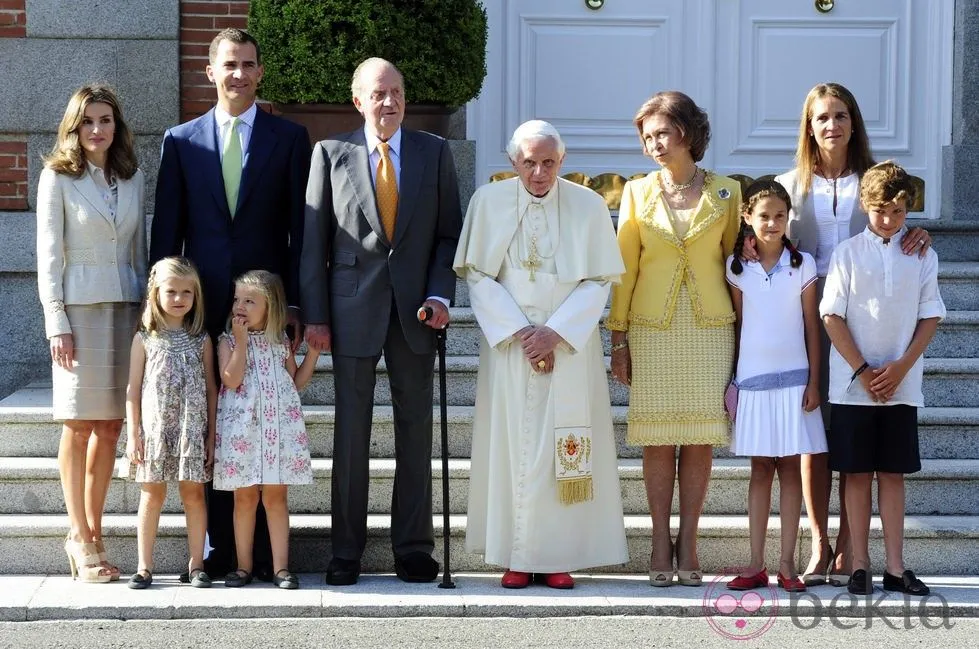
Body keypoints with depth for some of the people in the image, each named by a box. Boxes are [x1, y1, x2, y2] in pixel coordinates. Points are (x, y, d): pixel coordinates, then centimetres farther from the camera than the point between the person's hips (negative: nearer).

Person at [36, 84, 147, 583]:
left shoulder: (132, 179, 11)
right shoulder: (58, 178, -1)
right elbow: (48, 255, -3)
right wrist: (56, 322, -10)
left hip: (126, 307, 4)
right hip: (79, 308, -4)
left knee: (110, 427, 4)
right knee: (79, 426, -2)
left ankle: (90, 533, 12)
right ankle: (82, 538, 2)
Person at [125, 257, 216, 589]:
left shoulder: (201, 340, 6)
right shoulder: (145, 338, 3)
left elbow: (210, 389, 8)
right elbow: (133, 389, 3)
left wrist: (211, 435, 3)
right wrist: (133, 434, -3)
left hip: (192, 428, 1)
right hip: (154, 427, -1)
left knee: (193, 494, 2)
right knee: (152, 495, 3)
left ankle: (196, 565, 9)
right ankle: (144, 567, 9)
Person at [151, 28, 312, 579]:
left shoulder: (290, 138, 6)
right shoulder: (181, 141, 10)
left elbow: (301, 227, 3)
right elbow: (167, 230, 9)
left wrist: (297, 304, -4)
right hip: (204, 306, 1)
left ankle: (268, 550, 4)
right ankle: (220, 548, 9)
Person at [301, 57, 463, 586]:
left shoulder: (434, 152, 7)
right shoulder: (331, 154, 4)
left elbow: (449, 232, 8)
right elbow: (313, 240, 3)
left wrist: (440, 294, -6)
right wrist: (314, 315, -3)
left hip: (414, 309, 1)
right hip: (353, 309, -1)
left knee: (415, 431, 5)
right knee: (351, 432, 2)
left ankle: (413, 549, 13)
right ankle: (345, 553, 9)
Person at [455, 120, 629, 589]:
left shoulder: (587, 205, -1)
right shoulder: (489, 202, 0)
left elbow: (599, 281, -1)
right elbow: (477, 275, -1)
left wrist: (556, 332, -12)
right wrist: (519, 330, -11)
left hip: (570, 342, 0)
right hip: (508, 340, 0)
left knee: (565, 448, -3)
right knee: (513, 442, -2)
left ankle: (559, 556, 2)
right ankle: (517, 558, 2)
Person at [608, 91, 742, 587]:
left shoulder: (725, 193, 4)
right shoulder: (637, 193, 5)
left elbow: (733, 260, 8)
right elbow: (624, 268, 6)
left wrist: (742, 336, 3)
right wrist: (618, 340, 2)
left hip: (710, 328, 0)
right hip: (653, 328, 0)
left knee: (701, 437, 1)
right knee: (658, 439, 0)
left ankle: (688, 543, 8)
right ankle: (660, 544, 6)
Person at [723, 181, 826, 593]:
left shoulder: (802, 264, 0)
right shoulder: (737, 267, 2)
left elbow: (811, 326, 2)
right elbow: (736, 326, 6)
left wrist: (814, 381, -2)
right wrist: (729, 381, 5)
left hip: (793, 377, -1)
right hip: (752, 377, 1)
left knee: (790, 468, 2)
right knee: (760, 469, 5)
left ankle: (787, 563, 5)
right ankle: (756, 564, 7)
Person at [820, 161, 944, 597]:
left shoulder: (922, 256, 4)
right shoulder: (847, 253, -1)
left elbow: (931, 317, 4)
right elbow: (832, 317, -3)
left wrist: (900, 367, -8)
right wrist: (863, 371, -9)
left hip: (901, 385, 1)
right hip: (853, 385, -1)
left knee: (893, 473, 5)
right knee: (857, 474, 2)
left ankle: (895, 568, 7)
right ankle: (860, 566, 6)